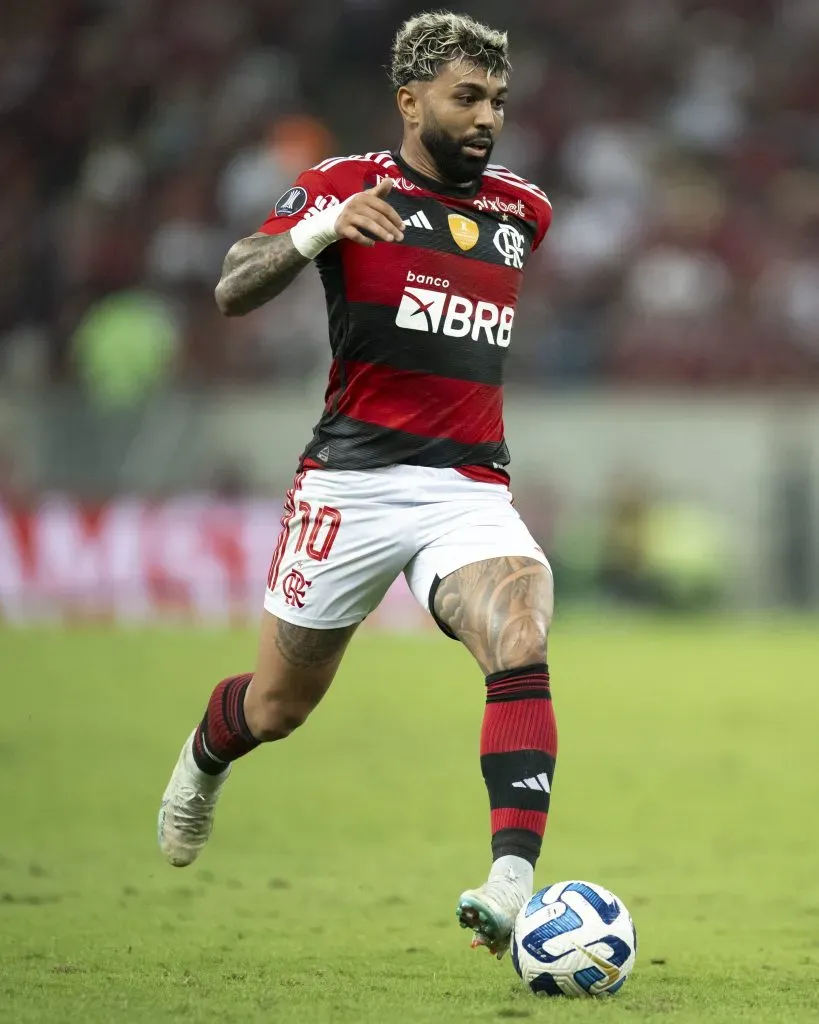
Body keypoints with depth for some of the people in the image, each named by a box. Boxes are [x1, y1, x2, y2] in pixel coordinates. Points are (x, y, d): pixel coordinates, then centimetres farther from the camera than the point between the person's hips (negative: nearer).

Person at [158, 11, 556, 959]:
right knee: (278, 708, 10)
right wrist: (319, 231, -27)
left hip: (471, 489, 3)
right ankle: (203, 759, 48)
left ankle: (512, 886, -38)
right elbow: (231, 292, -14)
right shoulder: (344, 186, -2)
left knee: (522, 645, -27)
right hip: (353, 481, -2)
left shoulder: (523, 210, 12)